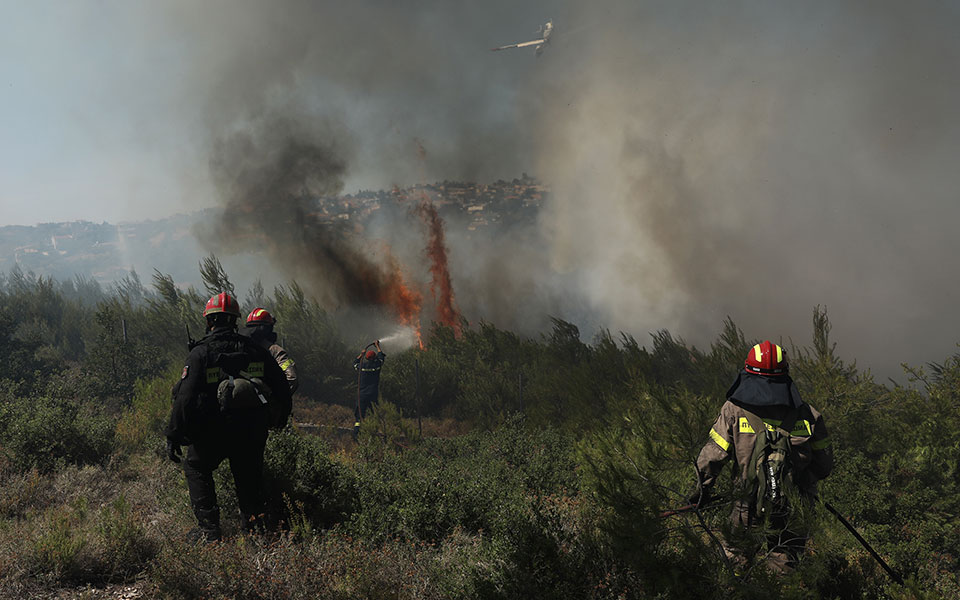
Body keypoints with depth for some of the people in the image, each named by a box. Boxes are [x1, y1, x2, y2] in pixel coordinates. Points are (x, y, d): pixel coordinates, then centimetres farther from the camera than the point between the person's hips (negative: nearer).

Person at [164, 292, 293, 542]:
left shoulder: (200, 353, -8)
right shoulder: (255, 350, 5)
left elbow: (185, 397, -13)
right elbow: (281, 388, 8)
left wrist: (174, 435, -7)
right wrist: (279, 420, 21)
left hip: (214, 430, -3)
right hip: (253, 430, 4)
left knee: (196, 467, 16)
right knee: (248, 474, 20)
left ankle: (209, 528, 9)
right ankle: (255, 524, 16)